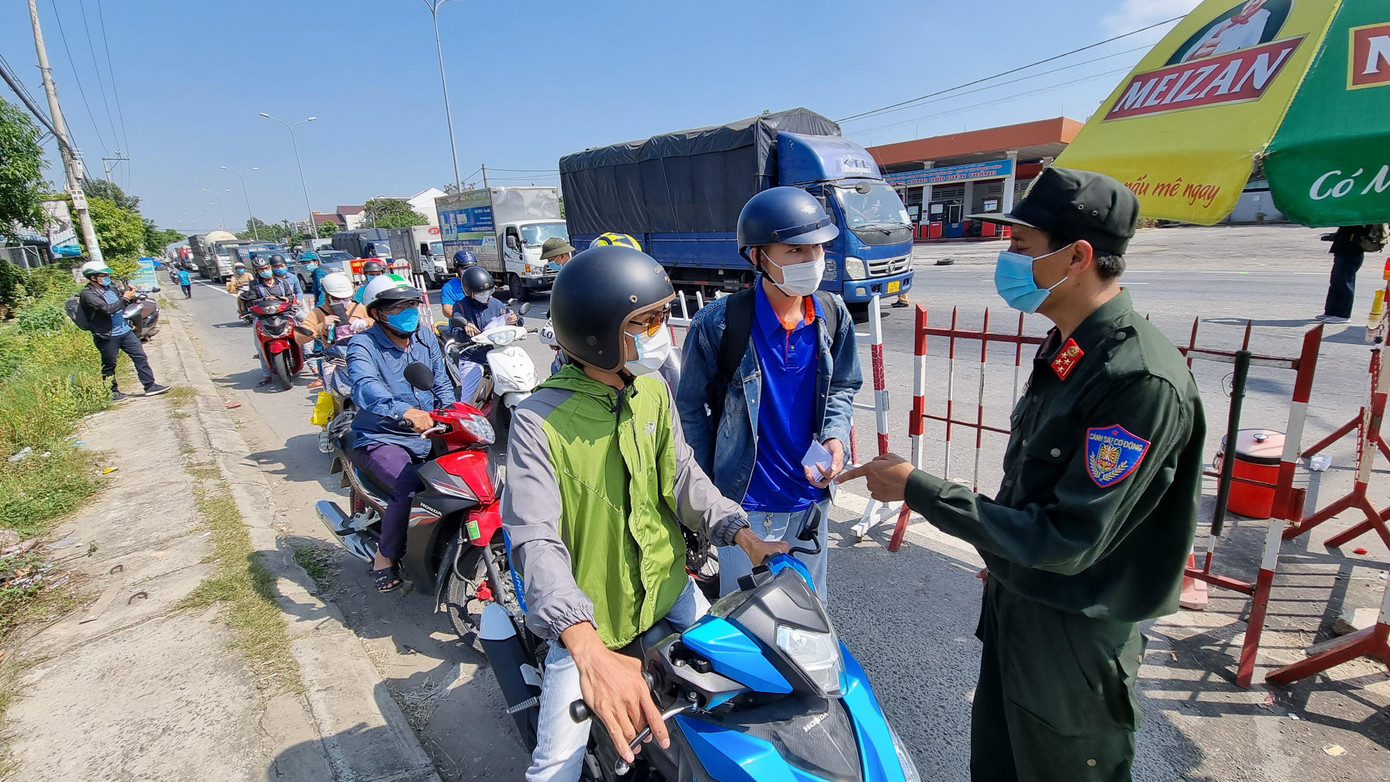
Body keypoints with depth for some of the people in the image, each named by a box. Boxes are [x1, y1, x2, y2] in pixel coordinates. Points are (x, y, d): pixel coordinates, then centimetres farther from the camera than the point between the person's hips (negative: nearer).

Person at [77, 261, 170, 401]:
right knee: (109, 366, 7)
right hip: (107, 336, -6)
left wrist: (131, 294, 0)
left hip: (125, 330, 6)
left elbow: (125, 305, 20)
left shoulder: (111, 287, 8)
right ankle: (112, 392, 20)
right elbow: (107, 309, -26)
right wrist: (125, 298, -18)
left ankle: (150, 386, 8)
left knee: (140, 356, 4)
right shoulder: (88, 294, -13)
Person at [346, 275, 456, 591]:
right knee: (410, 487, -30)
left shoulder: (426, 338, 8)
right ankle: (386, 557, -4)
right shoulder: (363, 345, -10)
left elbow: (442, 385, 13)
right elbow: (365, 387, -31)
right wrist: (405, 411, -50)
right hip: (382, 438, -5)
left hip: (427, 432, 6)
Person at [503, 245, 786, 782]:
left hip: (666, 585, 6)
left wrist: (741, 535, -13)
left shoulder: (654, 392, -4)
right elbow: (538, 541, -32)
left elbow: (682, 476, 1)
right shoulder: (538, 421, -24)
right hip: (587, 620, -5)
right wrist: (590, 651, -45)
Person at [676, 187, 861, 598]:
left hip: (810, 496, 5)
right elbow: (690, 406, -6)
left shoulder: (833, 315, -3)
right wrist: (707, 487, -2)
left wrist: (834, 437, -8)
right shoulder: (719, 322, -18)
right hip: (744, 504, -4)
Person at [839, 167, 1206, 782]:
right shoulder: (1065, 349, 1)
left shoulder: (1142, 380, -29)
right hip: (1014, 599, 8)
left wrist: (918, 489, -27)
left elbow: (1066, 541, -29)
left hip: (1074, 633, -8)